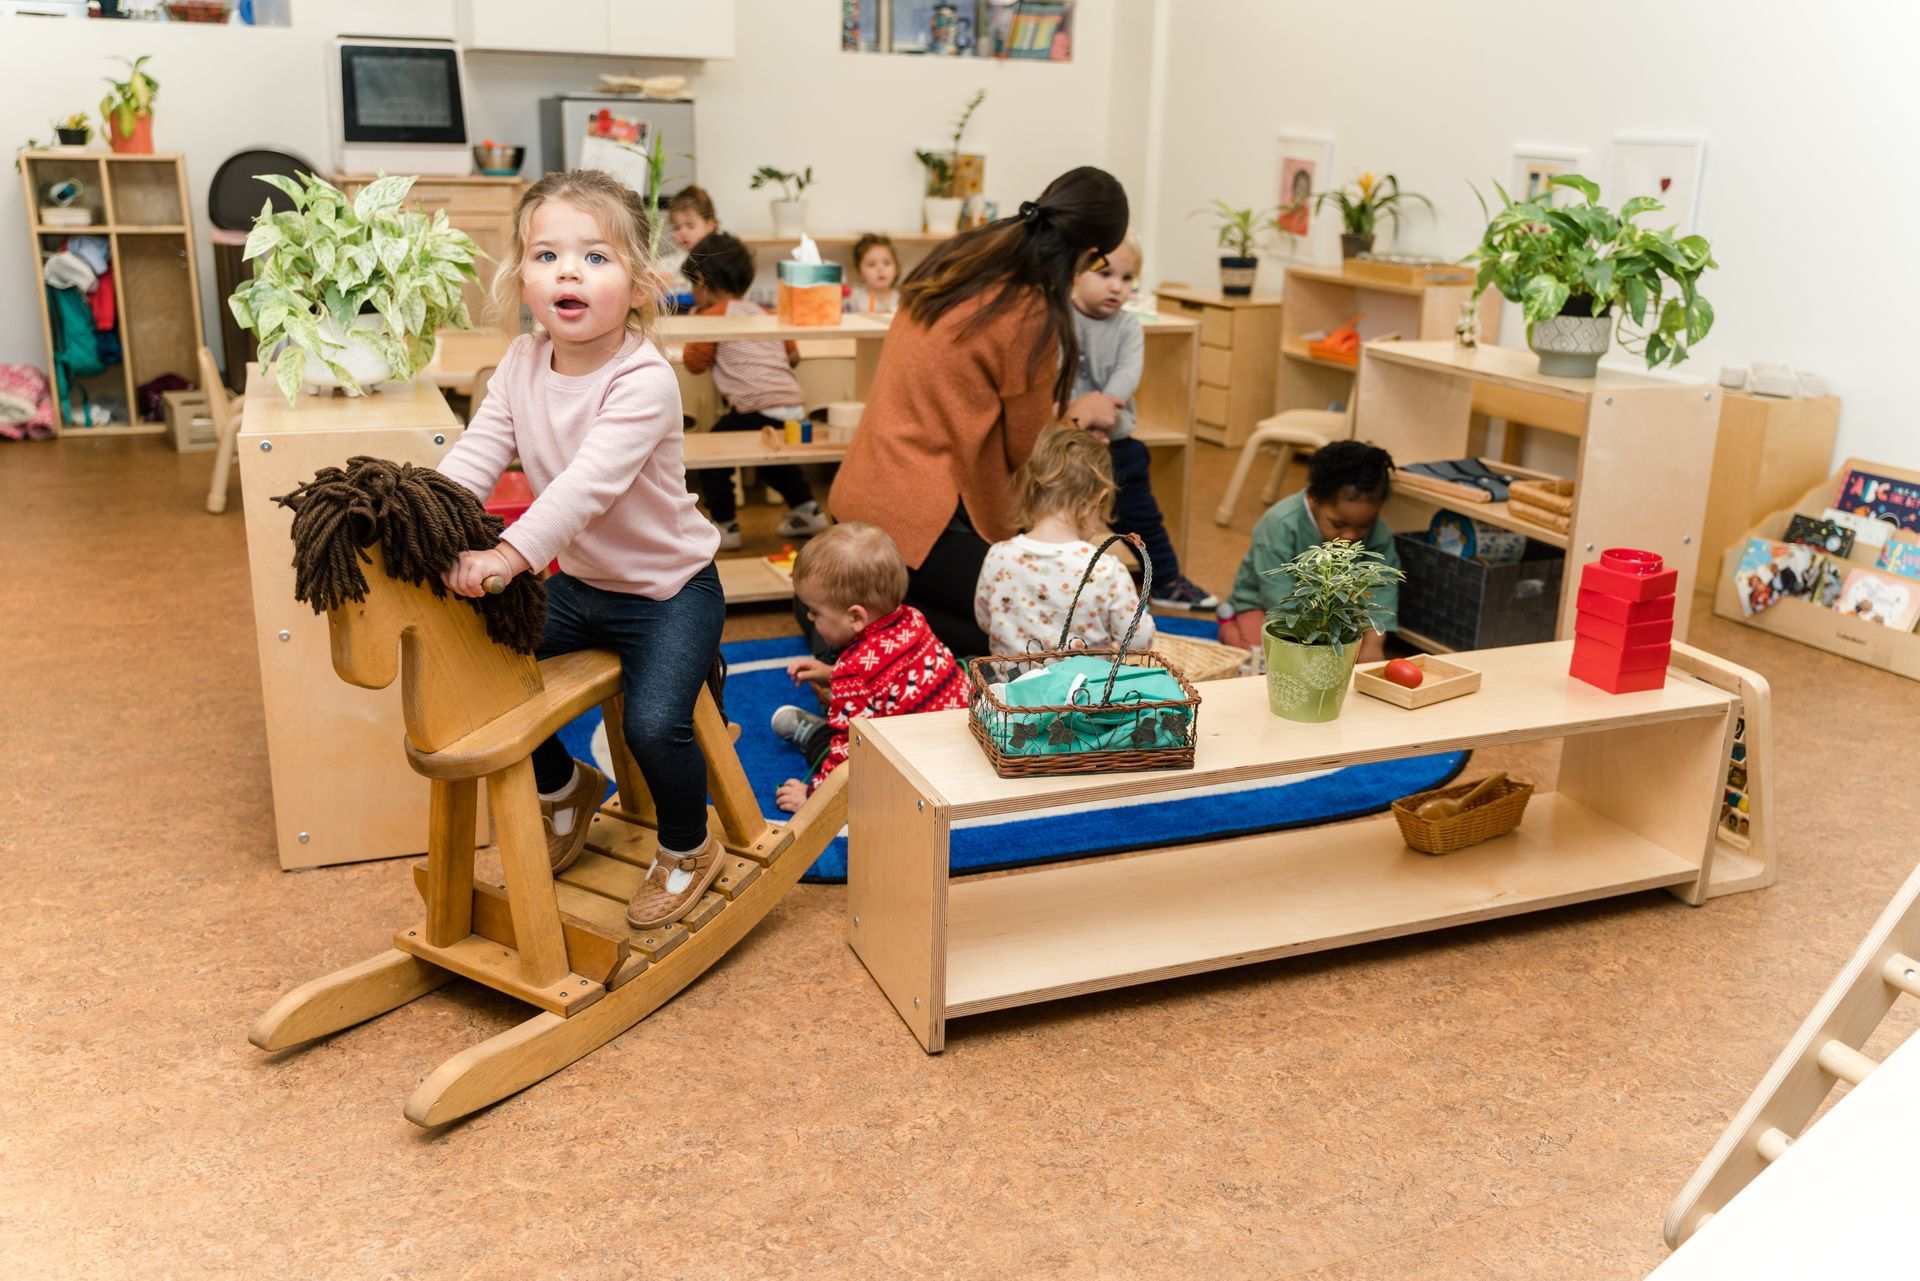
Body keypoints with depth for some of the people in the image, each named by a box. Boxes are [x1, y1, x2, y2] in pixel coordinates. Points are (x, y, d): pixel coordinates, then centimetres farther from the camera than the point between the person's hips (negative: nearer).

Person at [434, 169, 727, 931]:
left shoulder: (644, 381, -26)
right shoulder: (522, 363, -4)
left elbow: (589, 483, -38)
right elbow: (475, 456, -10)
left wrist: (510, 555, -50)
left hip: (668, 589, -7)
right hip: (576, 582, 7)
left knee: (654, 723, -22)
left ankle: (687, 850, 10)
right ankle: (565, 787, 33)